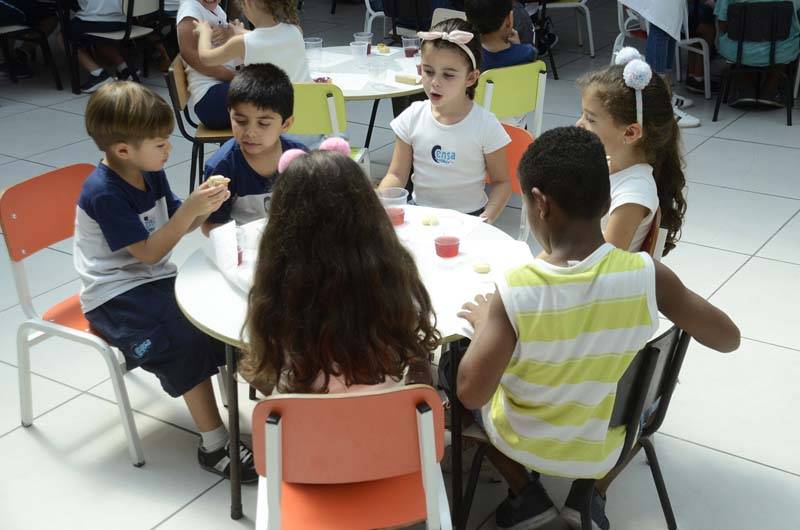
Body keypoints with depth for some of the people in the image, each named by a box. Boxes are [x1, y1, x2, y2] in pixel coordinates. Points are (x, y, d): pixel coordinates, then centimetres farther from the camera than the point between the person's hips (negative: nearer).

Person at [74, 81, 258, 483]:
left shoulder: (150, 173, 4)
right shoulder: (103, 194, -21)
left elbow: (172, 226, 11)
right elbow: (148, 251, -21)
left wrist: (204, 209, -9)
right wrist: (190, 210, -27)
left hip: (154, 279, 8)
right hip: (115, 295, -8)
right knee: (186, 338, -29)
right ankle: (214, 444, -22)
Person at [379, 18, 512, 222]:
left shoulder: (485, 125, -9)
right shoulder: (413, 117, -2)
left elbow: (501, 182, -1)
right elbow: (397, 175, 0)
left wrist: (487, 217, -18)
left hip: (468, 216, -2)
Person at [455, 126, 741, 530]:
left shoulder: (514, 290, -30)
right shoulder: (646, 276, -24)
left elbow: (471, 394, -26)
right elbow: (728, 338, -12)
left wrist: (483, 322, -9)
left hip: (519, 441, -2)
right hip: (600, 451, 2)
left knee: (452, 365, 26)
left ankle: (526, 492, 21)